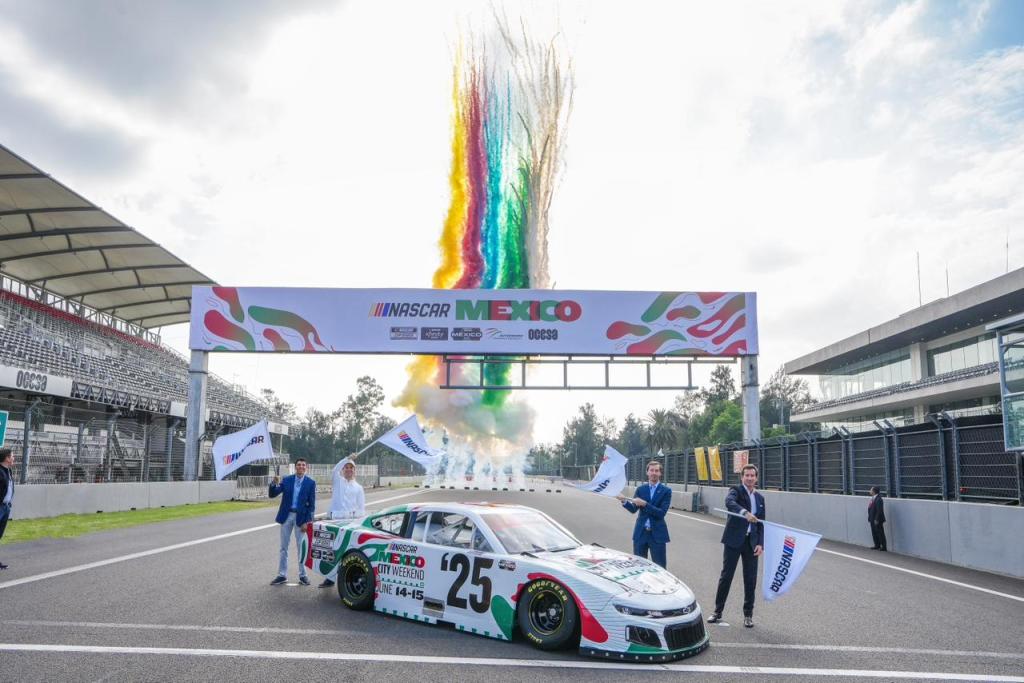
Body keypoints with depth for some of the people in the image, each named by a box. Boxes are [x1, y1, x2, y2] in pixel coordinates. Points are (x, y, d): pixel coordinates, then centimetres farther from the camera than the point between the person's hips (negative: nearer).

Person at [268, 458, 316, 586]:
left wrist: (306, 521, -10)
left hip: (301, 517, -2)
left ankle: (302, 575, 14)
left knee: (301, 547, 5)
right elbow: (273, 495, -2)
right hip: (287, 516, 2)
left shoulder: (311, 483, -5)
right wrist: (274, 484, -23)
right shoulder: (286, 480, 1)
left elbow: (312, 504, -5)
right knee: (283, 547, 9)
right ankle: (282, 575, 17)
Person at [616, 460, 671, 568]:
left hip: (657, 533, -3)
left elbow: (661, 513, -14)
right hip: (640, 532, 3)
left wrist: (644, 504, -24)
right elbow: (633, 510, -1)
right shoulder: (640, 489, 5)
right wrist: (625, 501, -21)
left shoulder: (666, 491, -5)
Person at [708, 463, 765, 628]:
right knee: (726, 576, 2)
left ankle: (748, 614, 18)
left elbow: (761, 524, 14)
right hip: (734, 540, -4)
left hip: (751, 542, 4)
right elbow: (729, 502, -27)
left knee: (751, 579, 6)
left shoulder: (760, 498, 13)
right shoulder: (735, 490, -3)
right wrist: (745, 512, -44)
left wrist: (760, 544, 1)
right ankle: (718, 612, 12)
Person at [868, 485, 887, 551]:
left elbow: (879, 511, -22)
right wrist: (870, 518, 14)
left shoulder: (878, 499, -21)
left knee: (880, 533, 0)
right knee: (874, 533, 16)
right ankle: (877, 545, 27)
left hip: (877, 520, -10)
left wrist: (876, 520, -21)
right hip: (872, 520, 10)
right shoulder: (873, 498, 9)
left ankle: (883, 547, 9)